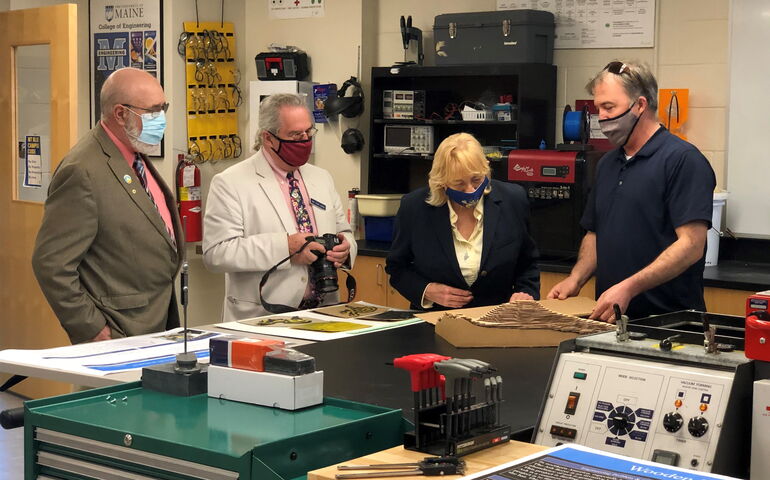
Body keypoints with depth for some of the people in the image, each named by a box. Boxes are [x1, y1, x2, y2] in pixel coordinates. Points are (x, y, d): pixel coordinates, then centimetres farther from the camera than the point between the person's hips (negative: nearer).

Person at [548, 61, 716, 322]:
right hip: (610, 318, 6)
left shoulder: (682, 159, -9)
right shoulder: (607, 164, 16)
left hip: (668, 318, -6)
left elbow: (691, 245, -17)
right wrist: (575, 280, 4)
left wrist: (629, 288, -24)